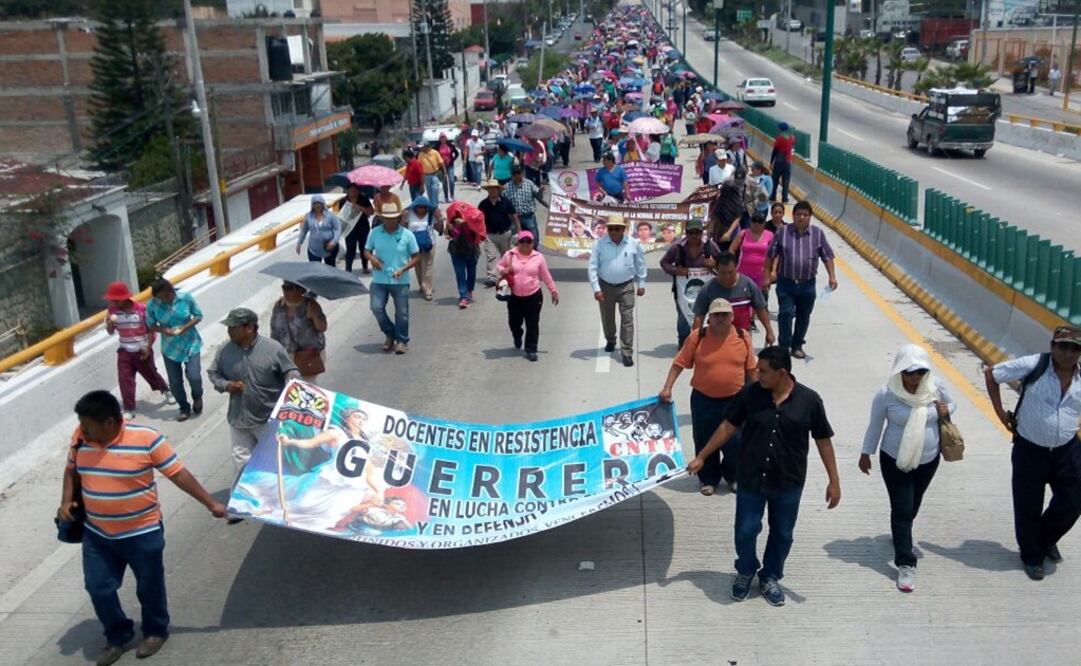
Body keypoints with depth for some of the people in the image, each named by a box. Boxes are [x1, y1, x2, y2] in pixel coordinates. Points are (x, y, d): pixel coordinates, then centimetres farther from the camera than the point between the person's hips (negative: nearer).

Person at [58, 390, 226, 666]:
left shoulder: (146, 439, -23)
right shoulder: (80, 437, -8)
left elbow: (178, 473, -17)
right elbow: (71, 470, 12)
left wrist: (211, 503, -16)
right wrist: (66, 501, -4)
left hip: (142, 532, -4)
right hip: (96, 534, 4)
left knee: (149, 587, 13)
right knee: (99, 589, 11)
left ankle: (156, 631, 39)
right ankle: (118, 636, 36)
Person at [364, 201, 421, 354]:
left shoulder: (407, 235, -7)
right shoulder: (374, 233, -1)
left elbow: (416, 257, -2)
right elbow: (367, 250, 11)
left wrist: (403, 269, -17)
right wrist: (372, 258, -13)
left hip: (400, 281, -2)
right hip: (379, 280, 2)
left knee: (402, 312, 6)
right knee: (376, 308, -4)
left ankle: (402, 341, 23)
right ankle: (390, 334, 20)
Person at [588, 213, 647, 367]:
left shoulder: (633, 244, -8)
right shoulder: (600, 244, -11)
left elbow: (640, 265, 4)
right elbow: (593, 267, -9)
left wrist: (641, 284, 7)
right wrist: (596, 288, -13)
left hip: (626, 287, -1)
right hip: (605, 286, 1)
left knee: (627, 319, -5)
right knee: (607, 317, 17)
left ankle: (627, 352, -1)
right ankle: (610, 341, 43)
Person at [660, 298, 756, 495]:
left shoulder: (743, 337, -5)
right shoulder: (697, 337, -11)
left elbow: (751, 369, 4)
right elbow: (679, 363, -6)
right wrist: (667, 388, -13)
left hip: (735, 399, 1)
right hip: (703, 399, -1)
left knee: (735, 442, 9)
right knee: (704, 441, 10)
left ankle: (733, 476, 33)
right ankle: (708, 478, 30)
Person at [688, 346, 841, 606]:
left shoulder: (809, 400, -13)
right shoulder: (751, 394, -10)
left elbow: (823, 440, -4)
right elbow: (728, 426, -1)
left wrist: (834, 481, -4)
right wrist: (702, 457, 0)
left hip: (788, 482, 0)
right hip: (750, 479, 1)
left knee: (782, 534, 15)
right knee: (745, 531, 9)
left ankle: (770, 577, 38)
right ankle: (745, 572, 37)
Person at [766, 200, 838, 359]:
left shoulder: (818, 233, 1)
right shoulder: (783, 232, -2)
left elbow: (827, 256, 4)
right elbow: (774, 254, 2)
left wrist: (832, 276, -2)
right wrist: (773, 270, -11)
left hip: (807, 285, 2)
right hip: (786, 282, -2)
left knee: (803, 316, 11)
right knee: (786, 313, -9)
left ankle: (797, 345, 26)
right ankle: (784, 346, 0)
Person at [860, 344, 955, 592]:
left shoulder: (936, 387, -12)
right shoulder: (887, 394, -20)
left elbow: (951, 404, 9)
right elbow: (875, 425, -6)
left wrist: (946, 410, -15)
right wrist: (866, 454, 2)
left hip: (928, 460, 4)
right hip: (895, 461, -4)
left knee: (913, 506, 22)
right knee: (902, 509, -5)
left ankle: (901, 534, 51)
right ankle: (906, 564, 1)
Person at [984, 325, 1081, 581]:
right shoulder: (1032, 365, -16)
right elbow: (991, 374, -7)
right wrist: (1000, 412, -7)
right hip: (1030, 450, -3)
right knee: (1028, 507, 8)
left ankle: (1046, 539, 41)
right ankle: (1032, 556, 32)